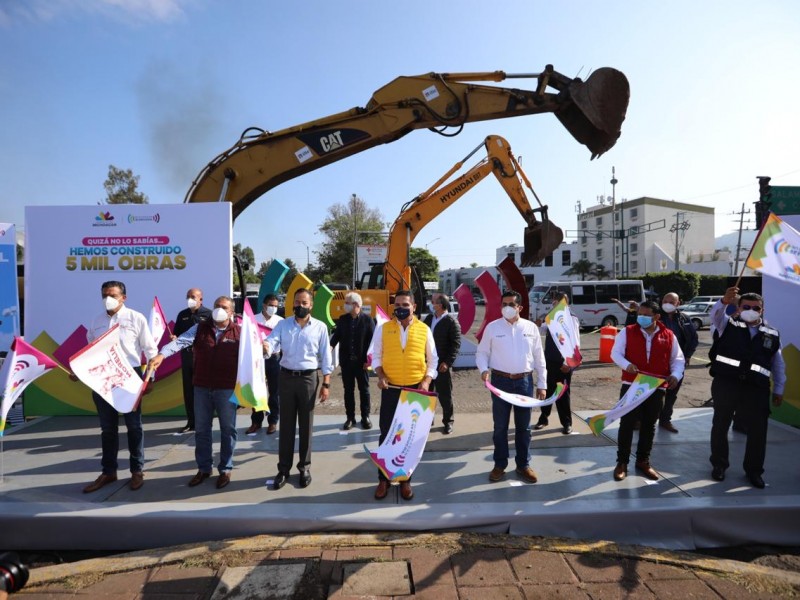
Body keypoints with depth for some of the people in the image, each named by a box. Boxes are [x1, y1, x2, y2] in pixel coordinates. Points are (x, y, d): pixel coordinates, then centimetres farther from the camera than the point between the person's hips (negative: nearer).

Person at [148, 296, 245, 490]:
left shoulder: (239, 332, -4)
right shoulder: (200, 328, 2)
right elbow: (181, 341, -11)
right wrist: (162, 354, -28)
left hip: (227, 389, -2)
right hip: (202, 387, 3)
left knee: (227, 429, 8)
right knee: (201, 430, 12)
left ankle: (225, 469, 22)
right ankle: (204, 468, 28)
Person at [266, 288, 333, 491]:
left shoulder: (320, 327, 0)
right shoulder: (283, 325, 3)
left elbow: (325, 357, 1)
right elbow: (271, 343, -11)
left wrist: (326, 384, -2)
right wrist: (264, 347, -36)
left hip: (308, 378, -1)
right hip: (286, 377, 1)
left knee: (306, 425, 7)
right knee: (286, 425, 8)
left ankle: (304, 467, 21)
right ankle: (284, 469, 17)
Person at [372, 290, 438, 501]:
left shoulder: (424, 329, 0)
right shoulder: (383, 328, 0)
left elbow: (433, 359, 5)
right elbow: (376, 356, 7)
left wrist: (426, 381, -9)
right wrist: (381, 376, -9)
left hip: (415, 389, 0)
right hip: (390, 389, 0)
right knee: (386, 434, 5)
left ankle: (405, 479, 25)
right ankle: (383, 479, 21)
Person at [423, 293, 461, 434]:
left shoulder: (451, 322, -9)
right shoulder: (429, 318, 9)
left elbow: (456, 344, -13)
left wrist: (447, 362, -18)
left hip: (442, 364, -6)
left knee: (444, 394, 5)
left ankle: (448, 421, 19)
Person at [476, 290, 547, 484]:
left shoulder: (531, 327, 3)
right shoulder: (492, 327, -1)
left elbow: (539, 358, 7)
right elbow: (482, 353, 3)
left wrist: (542, 384, 5)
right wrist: (484, 369, -17)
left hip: (525, 381, 1)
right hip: (501, 381, -1)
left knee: (523, 426, 11)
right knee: (500, 426, 8)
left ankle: (523, 465, 25)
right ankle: (500, 465, 21)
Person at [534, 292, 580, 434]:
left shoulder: (571, 319, -14)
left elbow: (575, 344, -17)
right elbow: (545, 331, 24)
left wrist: (567, 363, -18)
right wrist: (539, 326, 3)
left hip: (563, 363, -6)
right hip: (549, 360, 6)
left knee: (562, 393, 5)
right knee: (546, 391, 15)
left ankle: (567, 423, 22)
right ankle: (544, 418, 31)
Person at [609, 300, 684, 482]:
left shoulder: (668, 335, 3)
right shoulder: (627, 332, -1)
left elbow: (677, 359, 9)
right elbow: (615, 353, -4)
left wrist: (675, 375, -10)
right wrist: (626, 365, -24)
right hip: (631, 386, -2)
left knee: (649, 425, 12)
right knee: (627, 423, 0)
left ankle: (643, 461, 27)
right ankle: (622, 462, 11)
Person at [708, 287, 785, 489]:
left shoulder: (772, 334, 10)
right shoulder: (728, 324, 3)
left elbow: (778, 364, 15)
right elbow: (715, 314, -19)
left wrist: (778, 389, 13)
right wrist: (724, 301, -39)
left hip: (756, 388, 2)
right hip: (725, 383, -2)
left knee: (758, 429, 5)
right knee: (720, 425, 9)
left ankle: (754, 470, 24)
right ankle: (719, 464, 26)